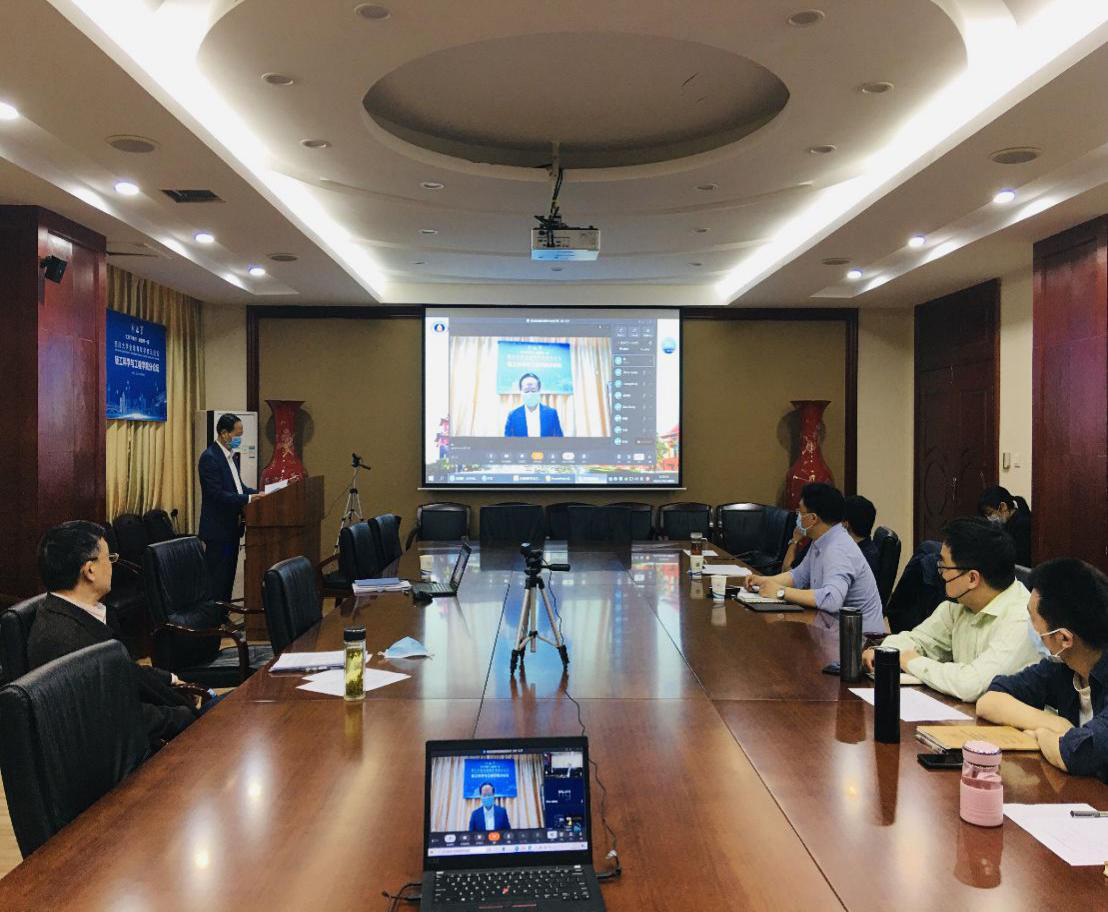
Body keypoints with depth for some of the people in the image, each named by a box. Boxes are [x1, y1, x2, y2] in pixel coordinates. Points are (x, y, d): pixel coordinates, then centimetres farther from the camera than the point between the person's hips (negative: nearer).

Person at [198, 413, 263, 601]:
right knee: (217, 579, -3)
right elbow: (217, 495, -23)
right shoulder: (209, 457, -17)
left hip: (231, 527, 9)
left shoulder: (229, 455, 12)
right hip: (218, 530, -9)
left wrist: (257, 493, 3)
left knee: (228, 577, 14)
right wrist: (248, 499, -26)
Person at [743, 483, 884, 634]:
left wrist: (781, 592, -28)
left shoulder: (838, 550, -24)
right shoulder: (821, 542, 7)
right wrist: (765, 581, 3)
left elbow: (831, 599, -37)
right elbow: (799, 575, 19)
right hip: (837, 628, 8)